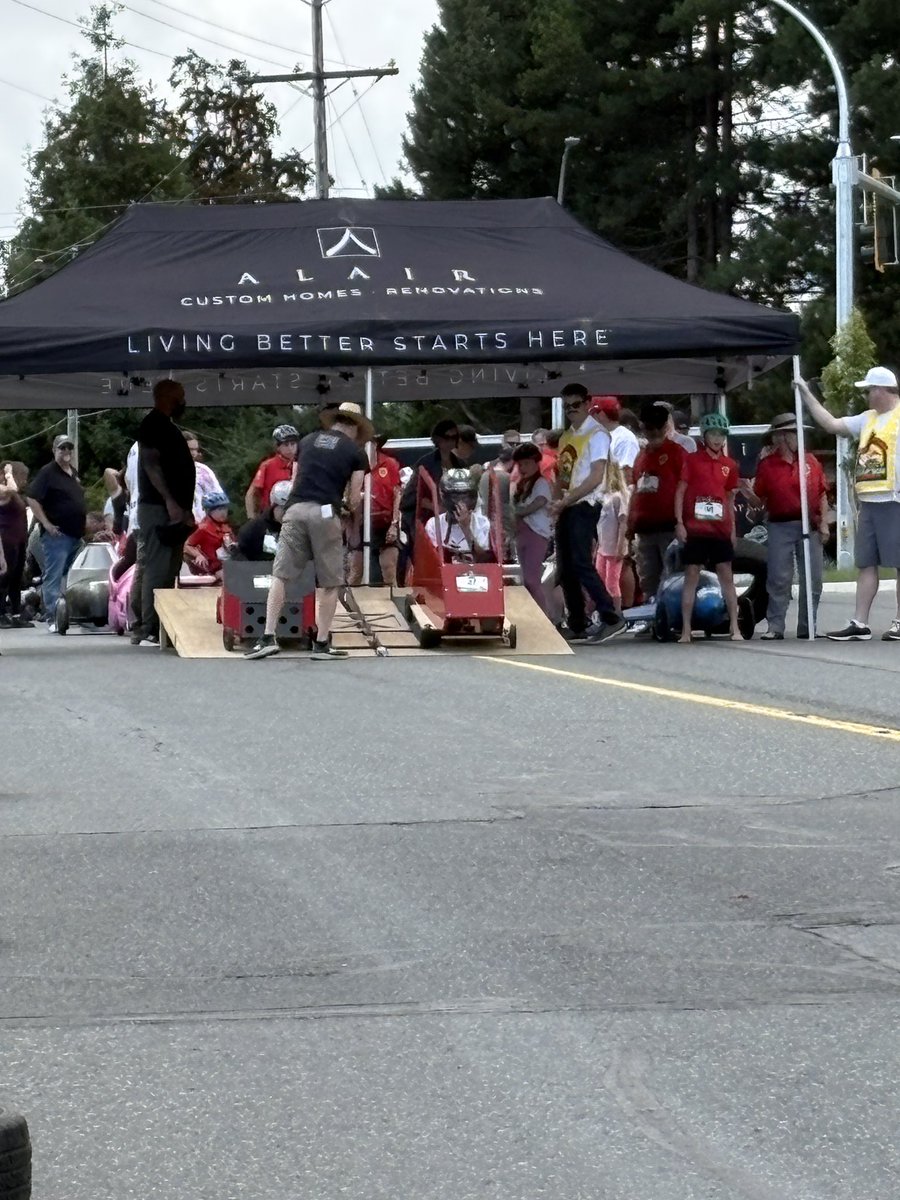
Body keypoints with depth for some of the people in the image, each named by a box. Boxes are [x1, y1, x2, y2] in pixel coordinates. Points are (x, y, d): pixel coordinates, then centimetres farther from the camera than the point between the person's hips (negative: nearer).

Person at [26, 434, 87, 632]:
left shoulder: (74, 474, 18)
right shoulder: (47, 473, -7)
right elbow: (32, 499, -13)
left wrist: (84, 524, 19)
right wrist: (46, 523, -17)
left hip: (76, 534, 8)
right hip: (57, 534, -8)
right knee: (53, 578, -10)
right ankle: (52, 619, -12)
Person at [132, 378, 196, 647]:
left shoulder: (165, 426, 21)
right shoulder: (154, 424, -9)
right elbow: (150, 463, -19)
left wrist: (183, 508, 23)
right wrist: (170, 501, -26)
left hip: (169, 508, 10)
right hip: (158, 507, -10)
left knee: (167, 570, 10)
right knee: (157, 570, -13)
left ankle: (141, 628, 12)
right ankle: (149, 631, -15)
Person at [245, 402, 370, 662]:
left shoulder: (308, 441, 19)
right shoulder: (355, 452, 9)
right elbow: (354, 498, 5)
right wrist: (351, 509, 26)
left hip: (296, 509, 3)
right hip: (325, 513, -3)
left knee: (280, 576, 4)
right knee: (330, 583, 7)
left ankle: (268, 638, -4)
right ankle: (321, 644, 7)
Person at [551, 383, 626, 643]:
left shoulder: (596, 435, -6)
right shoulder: (566, 437, 19)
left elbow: (596, 477, -15)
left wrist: (565, 501, -16)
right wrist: (556, 502, 2)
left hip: (584, 506, -8)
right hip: (566, 508, 8)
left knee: (581, 563, -17)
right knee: (565, 570, 5)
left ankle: (611, 619, -16)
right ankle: (577, 627, 8)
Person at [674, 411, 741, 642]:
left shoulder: (729, 465, 11)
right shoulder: (691, 460, 1)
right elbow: (680, 491, 0)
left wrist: (732, 528, 14)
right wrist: (679, 522, -8)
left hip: (720, 529, 3)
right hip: (694, 529, -3)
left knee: (727, 577, 3)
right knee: (691, 577, 0)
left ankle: (734, 628, 7)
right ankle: (686, 630, 2)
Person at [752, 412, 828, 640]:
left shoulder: (810, 461, 10)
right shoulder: (767, 465, 3)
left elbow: (822, 494, 11)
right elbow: (759, 498, 3)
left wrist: (824, 523, 3)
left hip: (810, 526, 3)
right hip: (780, 526, -2)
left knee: (812, 579, 3)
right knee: (779, 579, -4)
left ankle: (807, 627, 11)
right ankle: (775, 627, 0)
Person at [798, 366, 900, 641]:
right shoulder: (868, 418, 17)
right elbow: (832, 425, 21)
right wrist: (807, 395, 19)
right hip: (869, 502, 8)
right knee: (866, 564, 8)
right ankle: (859, 624, 9)